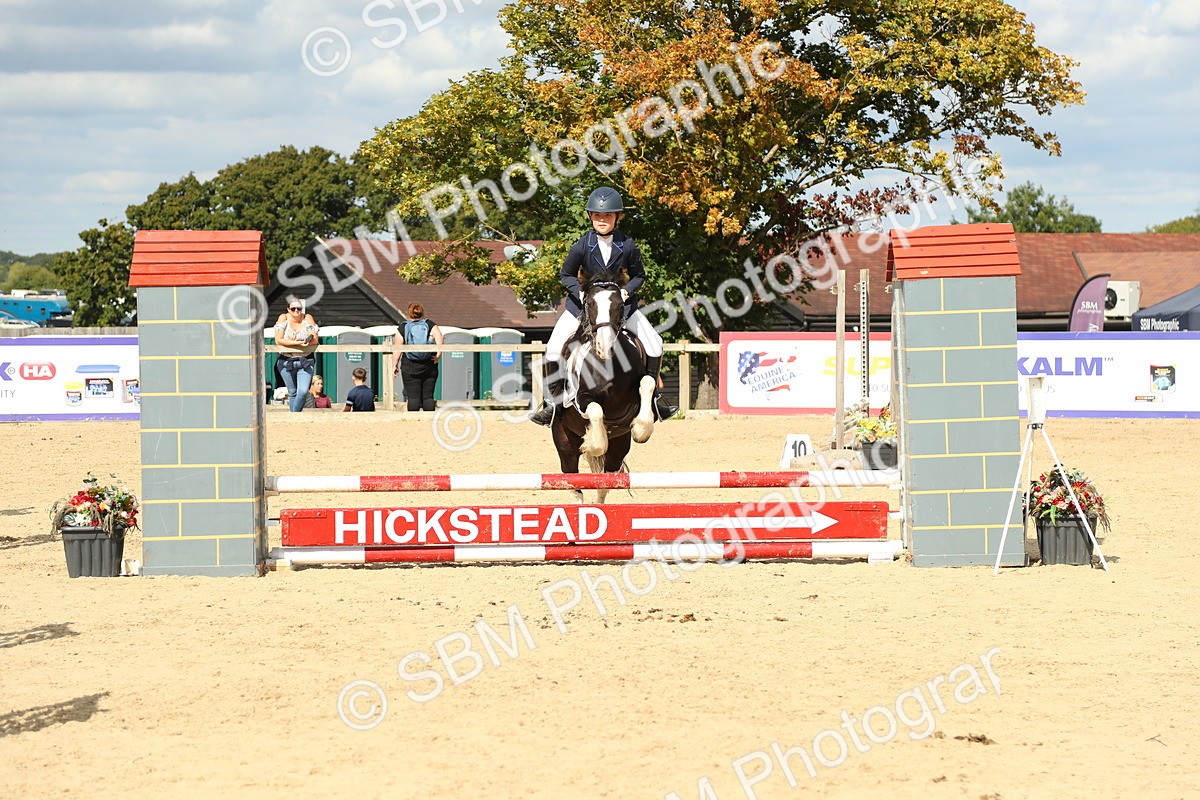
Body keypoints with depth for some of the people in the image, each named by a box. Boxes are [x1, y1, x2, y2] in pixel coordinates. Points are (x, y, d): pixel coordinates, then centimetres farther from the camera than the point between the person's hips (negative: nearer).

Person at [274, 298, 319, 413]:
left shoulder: (308, 318, -1)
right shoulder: (283, 318, -3)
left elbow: (315, 340, -7)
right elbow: (278, 340, -11)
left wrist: (292, 342, -17)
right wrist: (298, 343, -19)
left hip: (306, 361, 0)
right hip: (286, 361, 0)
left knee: (303, 391, -14)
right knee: (292, 393, 6)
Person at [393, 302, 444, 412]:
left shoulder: (403, 328, 2)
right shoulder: (430, 325, 4)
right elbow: (439, 338, -14)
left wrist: (395, 365, 7)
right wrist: (438, 355, -12)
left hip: (410, 367, -1)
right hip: (429, 367, 1)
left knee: (413, 396, -2)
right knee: (428, 396, 5)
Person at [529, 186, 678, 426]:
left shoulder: (627, 246, -12)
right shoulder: (582, 246, -15)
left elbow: (639, 276, 2)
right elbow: (566, 274, -2)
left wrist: (627, 291, -17)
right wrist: (580, 292, -18)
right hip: (583, 303, -1)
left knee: (654, 344, -6)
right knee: (554, 348, -14)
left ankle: (652, 392, 13)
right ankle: (553, 401, 1)